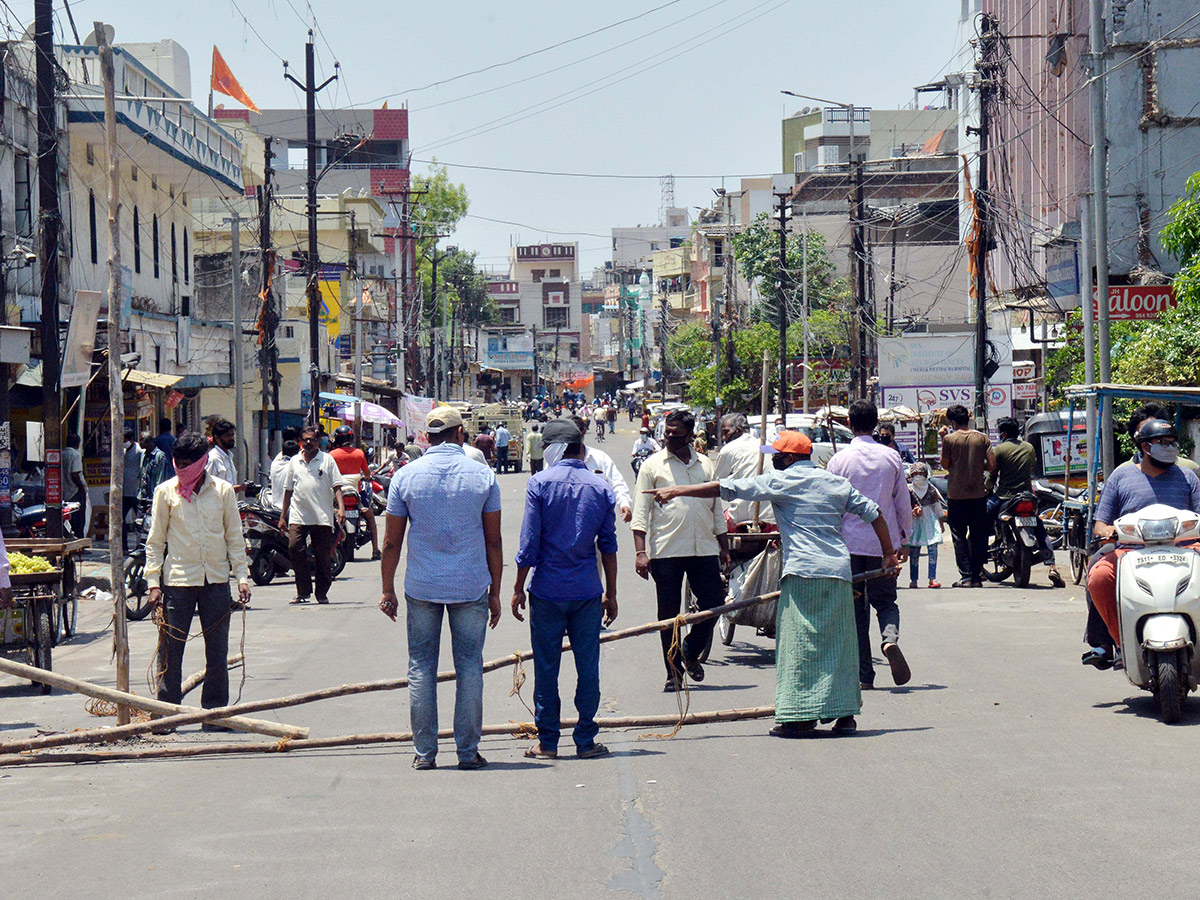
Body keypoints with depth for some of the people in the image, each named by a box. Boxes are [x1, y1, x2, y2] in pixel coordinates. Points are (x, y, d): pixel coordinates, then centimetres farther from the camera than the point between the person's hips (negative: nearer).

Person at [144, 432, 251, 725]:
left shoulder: (223, 491, 4)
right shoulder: (166, 491, 1)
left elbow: (235, 537, 9)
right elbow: (155, 541, 4)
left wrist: (242, 576, 1)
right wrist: (153, 580, -3)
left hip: (216, 580, 1)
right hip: (178, 581, -1)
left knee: (217, 652, 6)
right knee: (170, 650, -1)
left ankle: (214, 713, 14)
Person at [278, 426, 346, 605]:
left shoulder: (327, 460, 6)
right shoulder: (294, 462, 14)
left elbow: (336, 486, 2)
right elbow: (288, 490, 18)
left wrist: (341, 508, -12)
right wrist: (282, 516, 15)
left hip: (322, 517, -2)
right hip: (298, 516, 2)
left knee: (323, 556, 1)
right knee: (295, 549, -14)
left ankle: (322, 592, 13)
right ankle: (303, 590, -4)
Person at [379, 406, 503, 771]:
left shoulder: (406, 476, -1)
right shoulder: (483, 476, -1)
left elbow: (392, 542, 1)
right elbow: (494, 541, 2)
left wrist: (388, 590, 10)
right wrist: (495, 593, 10)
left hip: (421, 588, 0)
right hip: (471, 587, 0)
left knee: (421, 668, 7)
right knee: (470, 668, 6)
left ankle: (425, 751, 6)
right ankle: (468, 751, 7)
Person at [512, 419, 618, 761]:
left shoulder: (540, 483, -6)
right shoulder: (601, 488, 2)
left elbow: (529, 543, -7)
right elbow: (608, 546, 5)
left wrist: (519, 588, 1)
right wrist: (610, 594, 13)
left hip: (547, 589, -2)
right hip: (587, 591, 2)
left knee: (546, 666, 5)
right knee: (588, 665, 7)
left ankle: (548, 741, 9)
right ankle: (585, 741, 9)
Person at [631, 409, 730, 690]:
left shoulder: (705, 465, 13)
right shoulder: (653, 465, 2)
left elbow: (717, 510, 20)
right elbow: (641, 513, -1)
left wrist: (724, 548, 17)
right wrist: (641, 552, -10)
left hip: (704, 550, 3)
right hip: (666, 551, -3)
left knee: (714, 603, 0)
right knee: (669, 614, 1)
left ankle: (691, 651, 25)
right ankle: (673, 673, 9)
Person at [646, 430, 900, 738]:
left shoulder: (781, 481, -1)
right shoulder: (836, 483, 15)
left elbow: (726, 489, -2)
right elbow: (874, 513, 17)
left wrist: (676, 491, 2)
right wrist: (889, 555, 25)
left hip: (804, 573, -6)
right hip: (839, 573, 6)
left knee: (800, 644, -3)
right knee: (838, 643, 12)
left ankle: (801, 717, -6)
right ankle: (844, 714, 13)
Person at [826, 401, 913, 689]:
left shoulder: (839, 460, -5)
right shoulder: (891, 457, -1)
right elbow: (904, 503, 5)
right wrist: (904, 540, 17)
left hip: (850, 544, -1)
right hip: (884, 543, 1)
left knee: (856, 609, 7)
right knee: (885, 601, 13)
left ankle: (864, 675, 5)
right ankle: (890, 638, -20)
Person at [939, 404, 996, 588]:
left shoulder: (949, 439, -7)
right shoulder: (982, 438, 0)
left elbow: (945, 465, 3)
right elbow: (992, 465, -4)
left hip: (956, 494, -2)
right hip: (978, 493, 2)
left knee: (959, 536, 3)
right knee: (978, 536, 8)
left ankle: (966, 576, -5)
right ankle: (977, 576, 7)